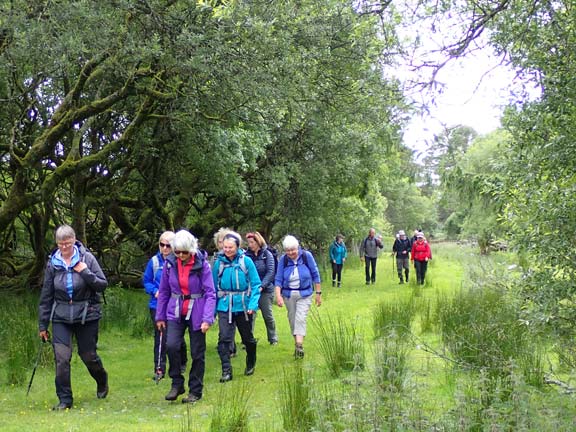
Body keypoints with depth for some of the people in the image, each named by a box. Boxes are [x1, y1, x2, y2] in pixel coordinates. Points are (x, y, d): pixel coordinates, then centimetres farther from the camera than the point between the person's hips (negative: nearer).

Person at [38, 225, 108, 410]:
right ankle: (65, 399, 4)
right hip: (61, 317, 2)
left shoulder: (87, 258, -5)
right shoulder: (52, 263, 2)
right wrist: (43, 324, 8)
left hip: (86, 315, -1)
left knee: (88, 355, 9)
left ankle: (102, 381, 40)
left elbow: (103, 284, -5)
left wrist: (86, 272, -20)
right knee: (61, 359, -8)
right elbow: (46, 296, 7)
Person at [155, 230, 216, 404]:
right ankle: (177, 384, 2)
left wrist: (207, 319, -19)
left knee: (197, 353, 4)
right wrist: (160, 316, 8)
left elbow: (210, 293, -11)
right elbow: (164, 291, 7)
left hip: (196, 313, -2)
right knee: (171, 346, -17)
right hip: (175, 313, 2)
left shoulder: (202, 264, -11)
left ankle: (195, 391, 19)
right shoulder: (170, 263, -2)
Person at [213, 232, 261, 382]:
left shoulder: (246, 261, -8)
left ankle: (251, 365, 39)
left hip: (243, 306, 0)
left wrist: (253, 304, -16)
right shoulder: (219, 262, -3)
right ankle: (226, 371, -5)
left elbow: (255, 284, -6)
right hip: (224, 306, 0)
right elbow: (215, 286, 3)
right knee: (224, 338, -12)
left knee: (247, 337, 15)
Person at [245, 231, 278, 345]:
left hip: (265, 290, -1)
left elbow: (270, 272, -9)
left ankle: (273, 338, 25)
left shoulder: (267, 254, -3)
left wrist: (261, 286, -18)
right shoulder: (246, 255, 2)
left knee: (268, 315, 7)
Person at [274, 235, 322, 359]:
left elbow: (315, 275, -2)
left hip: (304, 294, -3)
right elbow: (278, 279, -6)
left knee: (300, 319, -17)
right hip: (288, 295, 3)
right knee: (292, 320, 8)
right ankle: (297, 343, 21)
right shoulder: (283, 259, -6)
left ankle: (299, 345, -23)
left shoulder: (307, 256, -10)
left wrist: (318, 293, -1)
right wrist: (278, 295, -19)